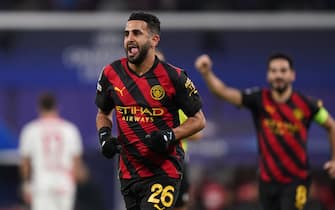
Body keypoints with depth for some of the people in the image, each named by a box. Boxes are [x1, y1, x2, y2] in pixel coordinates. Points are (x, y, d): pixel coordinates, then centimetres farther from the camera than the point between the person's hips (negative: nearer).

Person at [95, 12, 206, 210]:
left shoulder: (173, 77, -9)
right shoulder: (111, 74, 2)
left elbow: (199, 120, 0)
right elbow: (103, 114, 19)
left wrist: (170, 135, -17)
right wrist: (104, 135, -2)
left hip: (165, 172, -5)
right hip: (129, 173, 5)